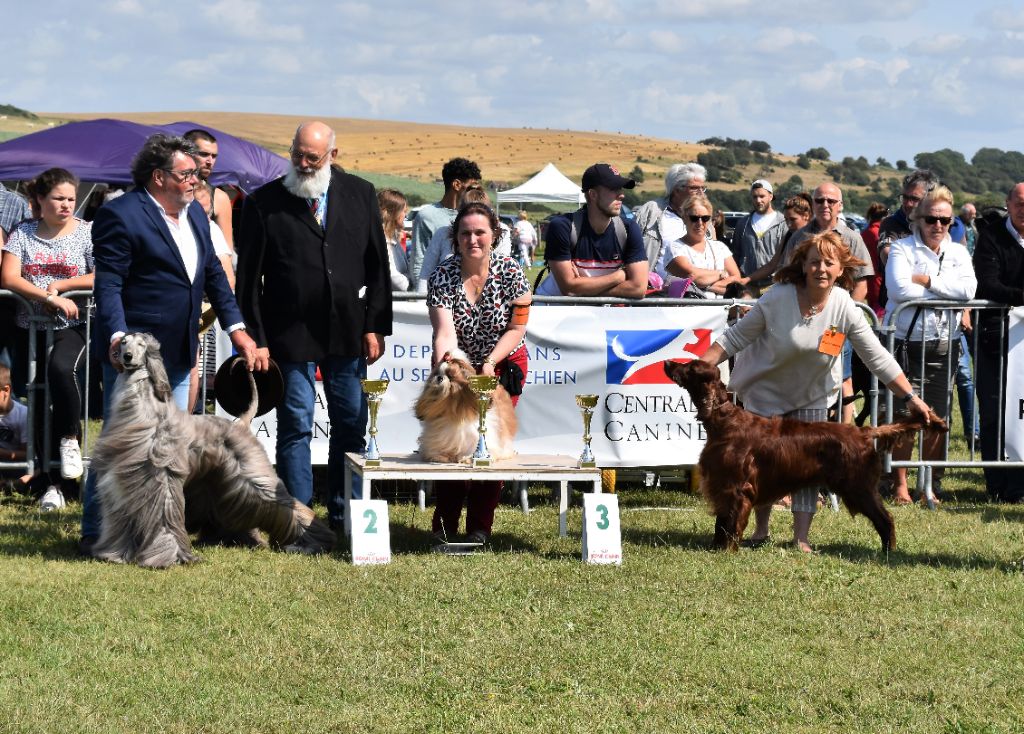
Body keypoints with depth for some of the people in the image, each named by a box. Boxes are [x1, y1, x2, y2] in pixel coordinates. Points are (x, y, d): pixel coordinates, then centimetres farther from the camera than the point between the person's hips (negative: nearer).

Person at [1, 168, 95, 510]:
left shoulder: (86, 232, 2)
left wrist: (62, 284, -13)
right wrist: (49, 298, -19)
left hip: (73, 326, -3)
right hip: (32, 325, 3)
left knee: (60, 368, -33)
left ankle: (70, 439, -10)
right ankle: (52, 482, 3)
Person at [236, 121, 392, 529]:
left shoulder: (360, 194, 6)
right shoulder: (265, 202, -1)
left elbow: (377, 263, 8)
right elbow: (248, 276, -1)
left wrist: (375, 326, 2)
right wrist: (255, 339, -6)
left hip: (348, 331, 3)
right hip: (291, 334, -3)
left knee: (351, 426, 7)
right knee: (296, 426, 0)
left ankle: (345, 513, 18)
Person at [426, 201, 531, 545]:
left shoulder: (510, 272, -15)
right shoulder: (442, 277, -17)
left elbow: (517, 328, -10)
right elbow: (445, 333, -25)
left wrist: (490, 363, -21)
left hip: (502, 364, 0)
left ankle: (480, 526, -2)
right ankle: (444, 525, 2)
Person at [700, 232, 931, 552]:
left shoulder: (845, 309, -18)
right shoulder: (778, 298, -24)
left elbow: (878, 358, -14)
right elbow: (734, 338, -15)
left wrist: (911, 398, -18)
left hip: (812, 396, 1)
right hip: (767, 391, -1)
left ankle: (801, 538, 1)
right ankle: (761, 531, 21)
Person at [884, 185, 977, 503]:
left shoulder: (958, 252, 12)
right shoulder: (902, 249, 2)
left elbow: (968, 289, -7)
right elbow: (899, 288, -16)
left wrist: (927, 280, -11)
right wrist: (946, 292, -7)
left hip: (944, 344, 3)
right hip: (907, 342, -3)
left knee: (938, 418, 3)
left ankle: (932, 484, 14)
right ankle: (900, 485, 4)